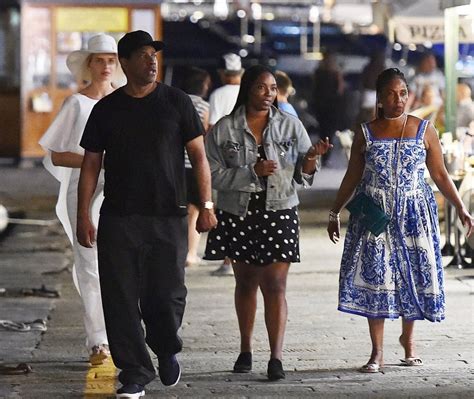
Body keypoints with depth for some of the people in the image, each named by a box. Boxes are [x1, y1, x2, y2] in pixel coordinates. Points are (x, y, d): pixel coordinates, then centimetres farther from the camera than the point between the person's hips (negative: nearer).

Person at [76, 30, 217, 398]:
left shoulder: (176, 102, 5)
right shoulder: (106, 109, 8)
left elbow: (199, 156, 5)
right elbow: (91, 164, 10)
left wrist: (206, 205, -5)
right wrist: (83, 215, 2)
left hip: (168, 218, -1)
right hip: (119, 220, 1)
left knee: (167, 295, -3)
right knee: (121, 299, -3)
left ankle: (167, 351, 27)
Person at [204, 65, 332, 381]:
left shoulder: (290, 125, 3)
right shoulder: (225, 129, -1)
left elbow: (302, 175, 4)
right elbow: (214, 175, -7)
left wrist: (311, 159, -18)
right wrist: (252, 172, -18)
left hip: (279, 215, -1)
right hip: (238, 215, 1)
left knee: (275, 286, -9)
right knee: (246, 283, 13)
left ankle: (276, 357, -11)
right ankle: (245, 351, 27)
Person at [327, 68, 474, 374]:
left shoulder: (425, 130, 2)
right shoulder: (366, 133, 3)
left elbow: (440, 175, 5)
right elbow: (352, 177, 11)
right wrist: (335, 213, 12)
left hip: (414, 214, 0)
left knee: (413, 273, 3)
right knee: (375, 276, -6)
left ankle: (408, 337, 28)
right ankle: (377, 353, -2)